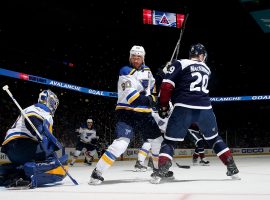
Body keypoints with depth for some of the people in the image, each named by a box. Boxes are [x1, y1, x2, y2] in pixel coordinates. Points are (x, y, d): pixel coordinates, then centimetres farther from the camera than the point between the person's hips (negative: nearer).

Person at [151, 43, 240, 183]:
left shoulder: (179, 64, 5)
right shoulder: (206, 69, 21)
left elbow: (167, 85, -4)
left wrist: (164, 105, 6)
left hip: (184, 108, -4)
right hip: (205, 109, 4)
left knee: (170, 140, 4)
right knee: (214, 138, 23)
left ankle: (161, 172, -11)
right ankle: (232, 168, 22)